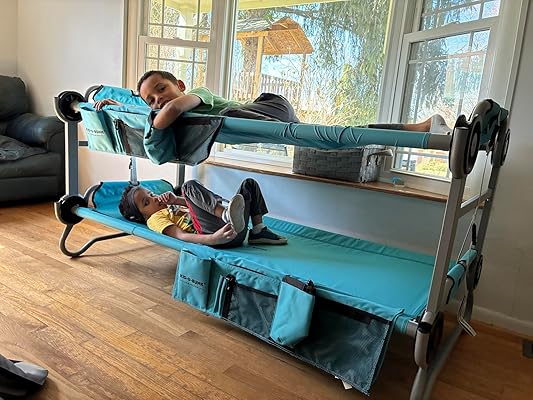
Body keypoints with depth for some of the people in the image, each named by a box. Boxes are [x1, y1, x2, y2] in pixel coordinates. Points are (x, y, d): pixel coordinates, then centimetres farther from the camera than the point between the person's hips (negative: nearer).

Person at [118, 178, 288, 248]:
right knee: (189, 186, -19)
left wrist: (176, 200, 9)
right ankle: (226, 215, -42)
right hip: (214, 232, -8)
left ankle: (258, 231, 2)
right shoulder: (155, 218, 9)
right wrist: (212, 239, -29)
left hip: (236, 228, 8)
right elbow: (180, 235, -11)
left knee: (250, 183, 19)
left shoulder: (171, 207, 36)